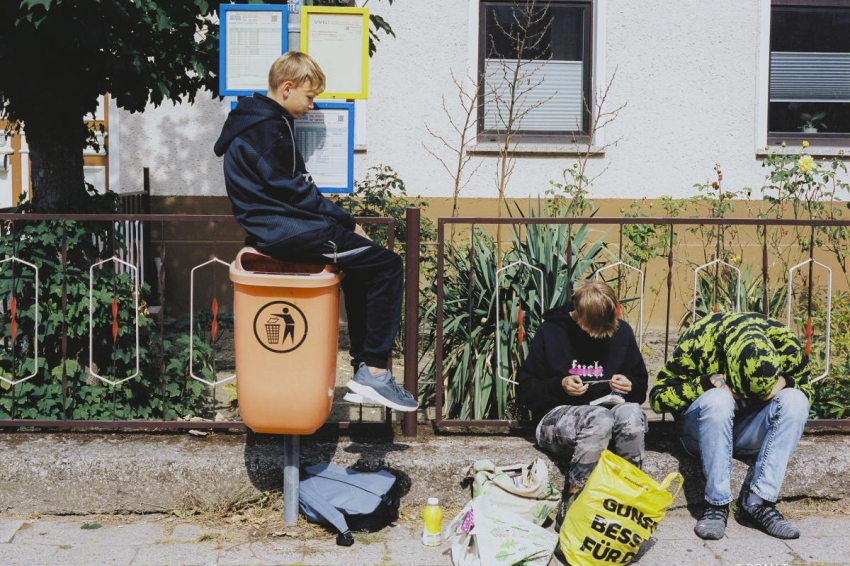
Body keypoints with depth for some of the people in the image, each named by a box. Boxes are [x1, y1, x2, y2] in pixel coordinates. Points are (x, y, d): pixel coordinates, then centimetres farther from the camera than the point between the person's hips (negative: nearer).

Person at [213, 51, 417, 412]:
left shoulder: (263, 122, 19)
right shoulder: (266, 128, -13)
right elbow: (291, 190, -17)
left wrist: (338, 219, 13)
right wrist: (345, 221, -9)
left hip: (280, 229, 11)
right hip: (287, 233, -11)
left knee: (360, 266, 21)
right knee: (386, 265, -10)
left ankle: (362, 366, 17)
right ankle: (374, 371, -8)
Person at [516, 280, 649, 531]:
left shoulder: (622, 332, 7)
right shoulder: (550, 332, -1)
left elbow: (641, 387, 17)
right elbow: (524, 390, 2)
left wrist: (630, 386, -6)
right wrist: (559, 386, -15)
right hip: (557, 416, -3)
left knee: (631, 413, -35)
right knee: (601, 420, -39)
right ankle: (569, 508, -30)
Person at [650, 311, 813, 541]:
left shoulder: (786, 345, -14)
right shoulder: (700, 341, -21)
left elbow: (806, 391, 2)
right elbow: (658, 396, -15)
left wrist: (786, 383, -21)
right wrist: (708, 383, -28)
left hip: (752, 432, 3)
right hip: (704, 429, -3)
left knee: (795, 400, -26)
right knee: (718, 399, -36)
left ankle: (757, 502, -28)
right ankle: (717, 504, -29)